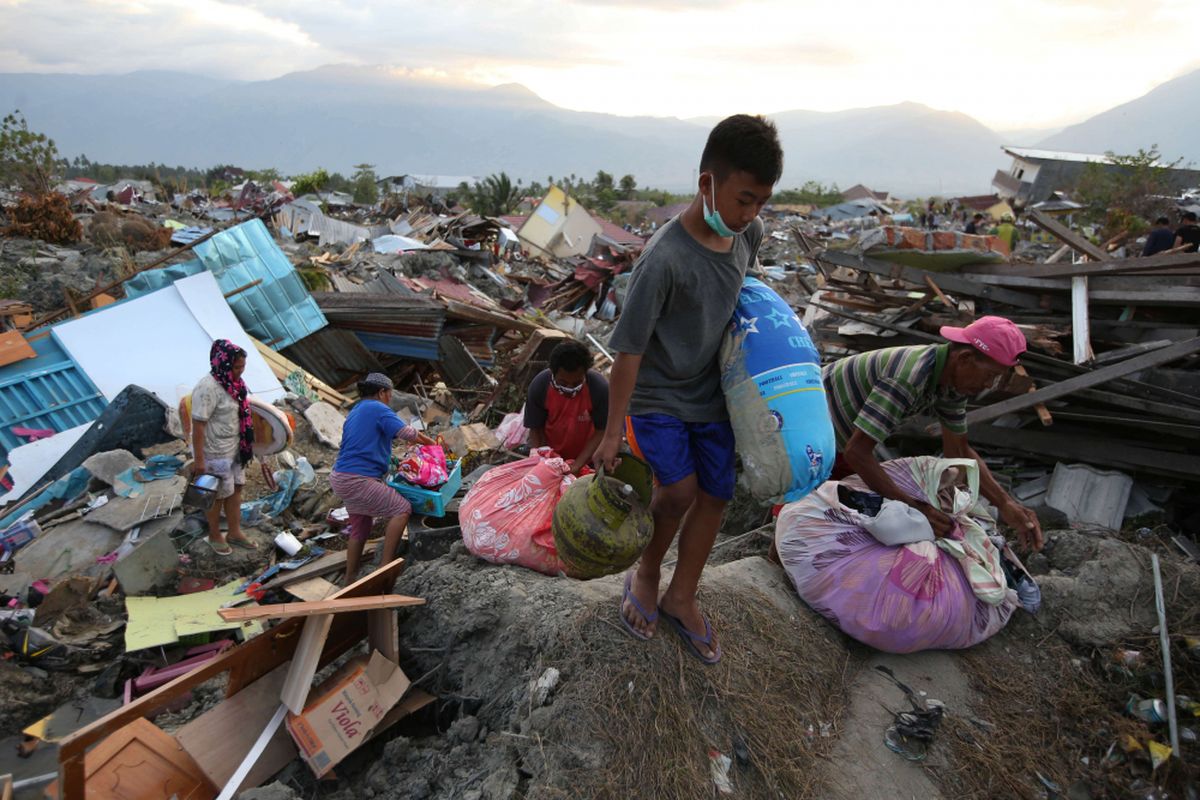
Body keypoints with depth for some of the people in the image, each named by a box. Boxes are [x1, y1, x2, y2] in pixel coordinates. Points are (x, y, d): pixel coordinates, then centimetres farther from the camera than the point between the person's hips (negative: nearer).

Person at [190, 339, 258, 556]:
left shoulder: (232, 382, 1)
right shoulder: (208, 388, -26)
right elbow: (198, 424, -25)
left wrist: (245, 443, 19)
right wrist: (199, 459, -23)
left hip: (234, 449, 8)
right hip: (215, 453, -8)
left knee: (235, 489, 17)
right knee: (218, 495, 9)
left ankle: (235, 532, 33)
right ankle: (214, 536, 30)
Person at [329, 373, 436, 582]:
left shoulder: (354, 412, 20)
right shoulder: (378, 409, -9)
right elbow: (407, 433, -17)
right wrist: (430, 442, -2)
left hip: (342, 478, 10)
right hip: (358, 480, -10)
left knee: (359, 530, 18)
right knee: (401, 509, -10)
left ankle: (349, 582, 26)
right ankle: (386, 567, -12)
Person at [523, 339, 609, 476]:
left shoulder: (600, 388, -28)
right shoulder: (538, 386, -24)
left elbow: (601, 431, -19)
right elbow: (536, 430, -13)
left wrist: (577, 465, -25)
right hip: (551, 454, 1)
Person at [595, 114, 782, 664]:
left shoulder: (749, 234, -7)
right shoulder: (665, 258, -28)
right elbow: (629, 349, -23)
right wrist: (612, 433, -17)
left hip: (711, 391, 6)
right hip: (656, 395, -6)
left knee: (716, 494, 6)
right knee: (679, 490, -16)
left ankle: (680, 597, 26)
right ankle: (645, 574, 16)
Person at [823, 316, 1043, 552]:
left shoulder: (952, 377, -8)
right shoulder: (908, 379, -38)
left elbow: (959, 451, 1)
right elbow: (856, 451, -39)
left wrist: (1005, 504, -10)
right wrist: (913, 507, -39)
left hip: (838, 436, 9)